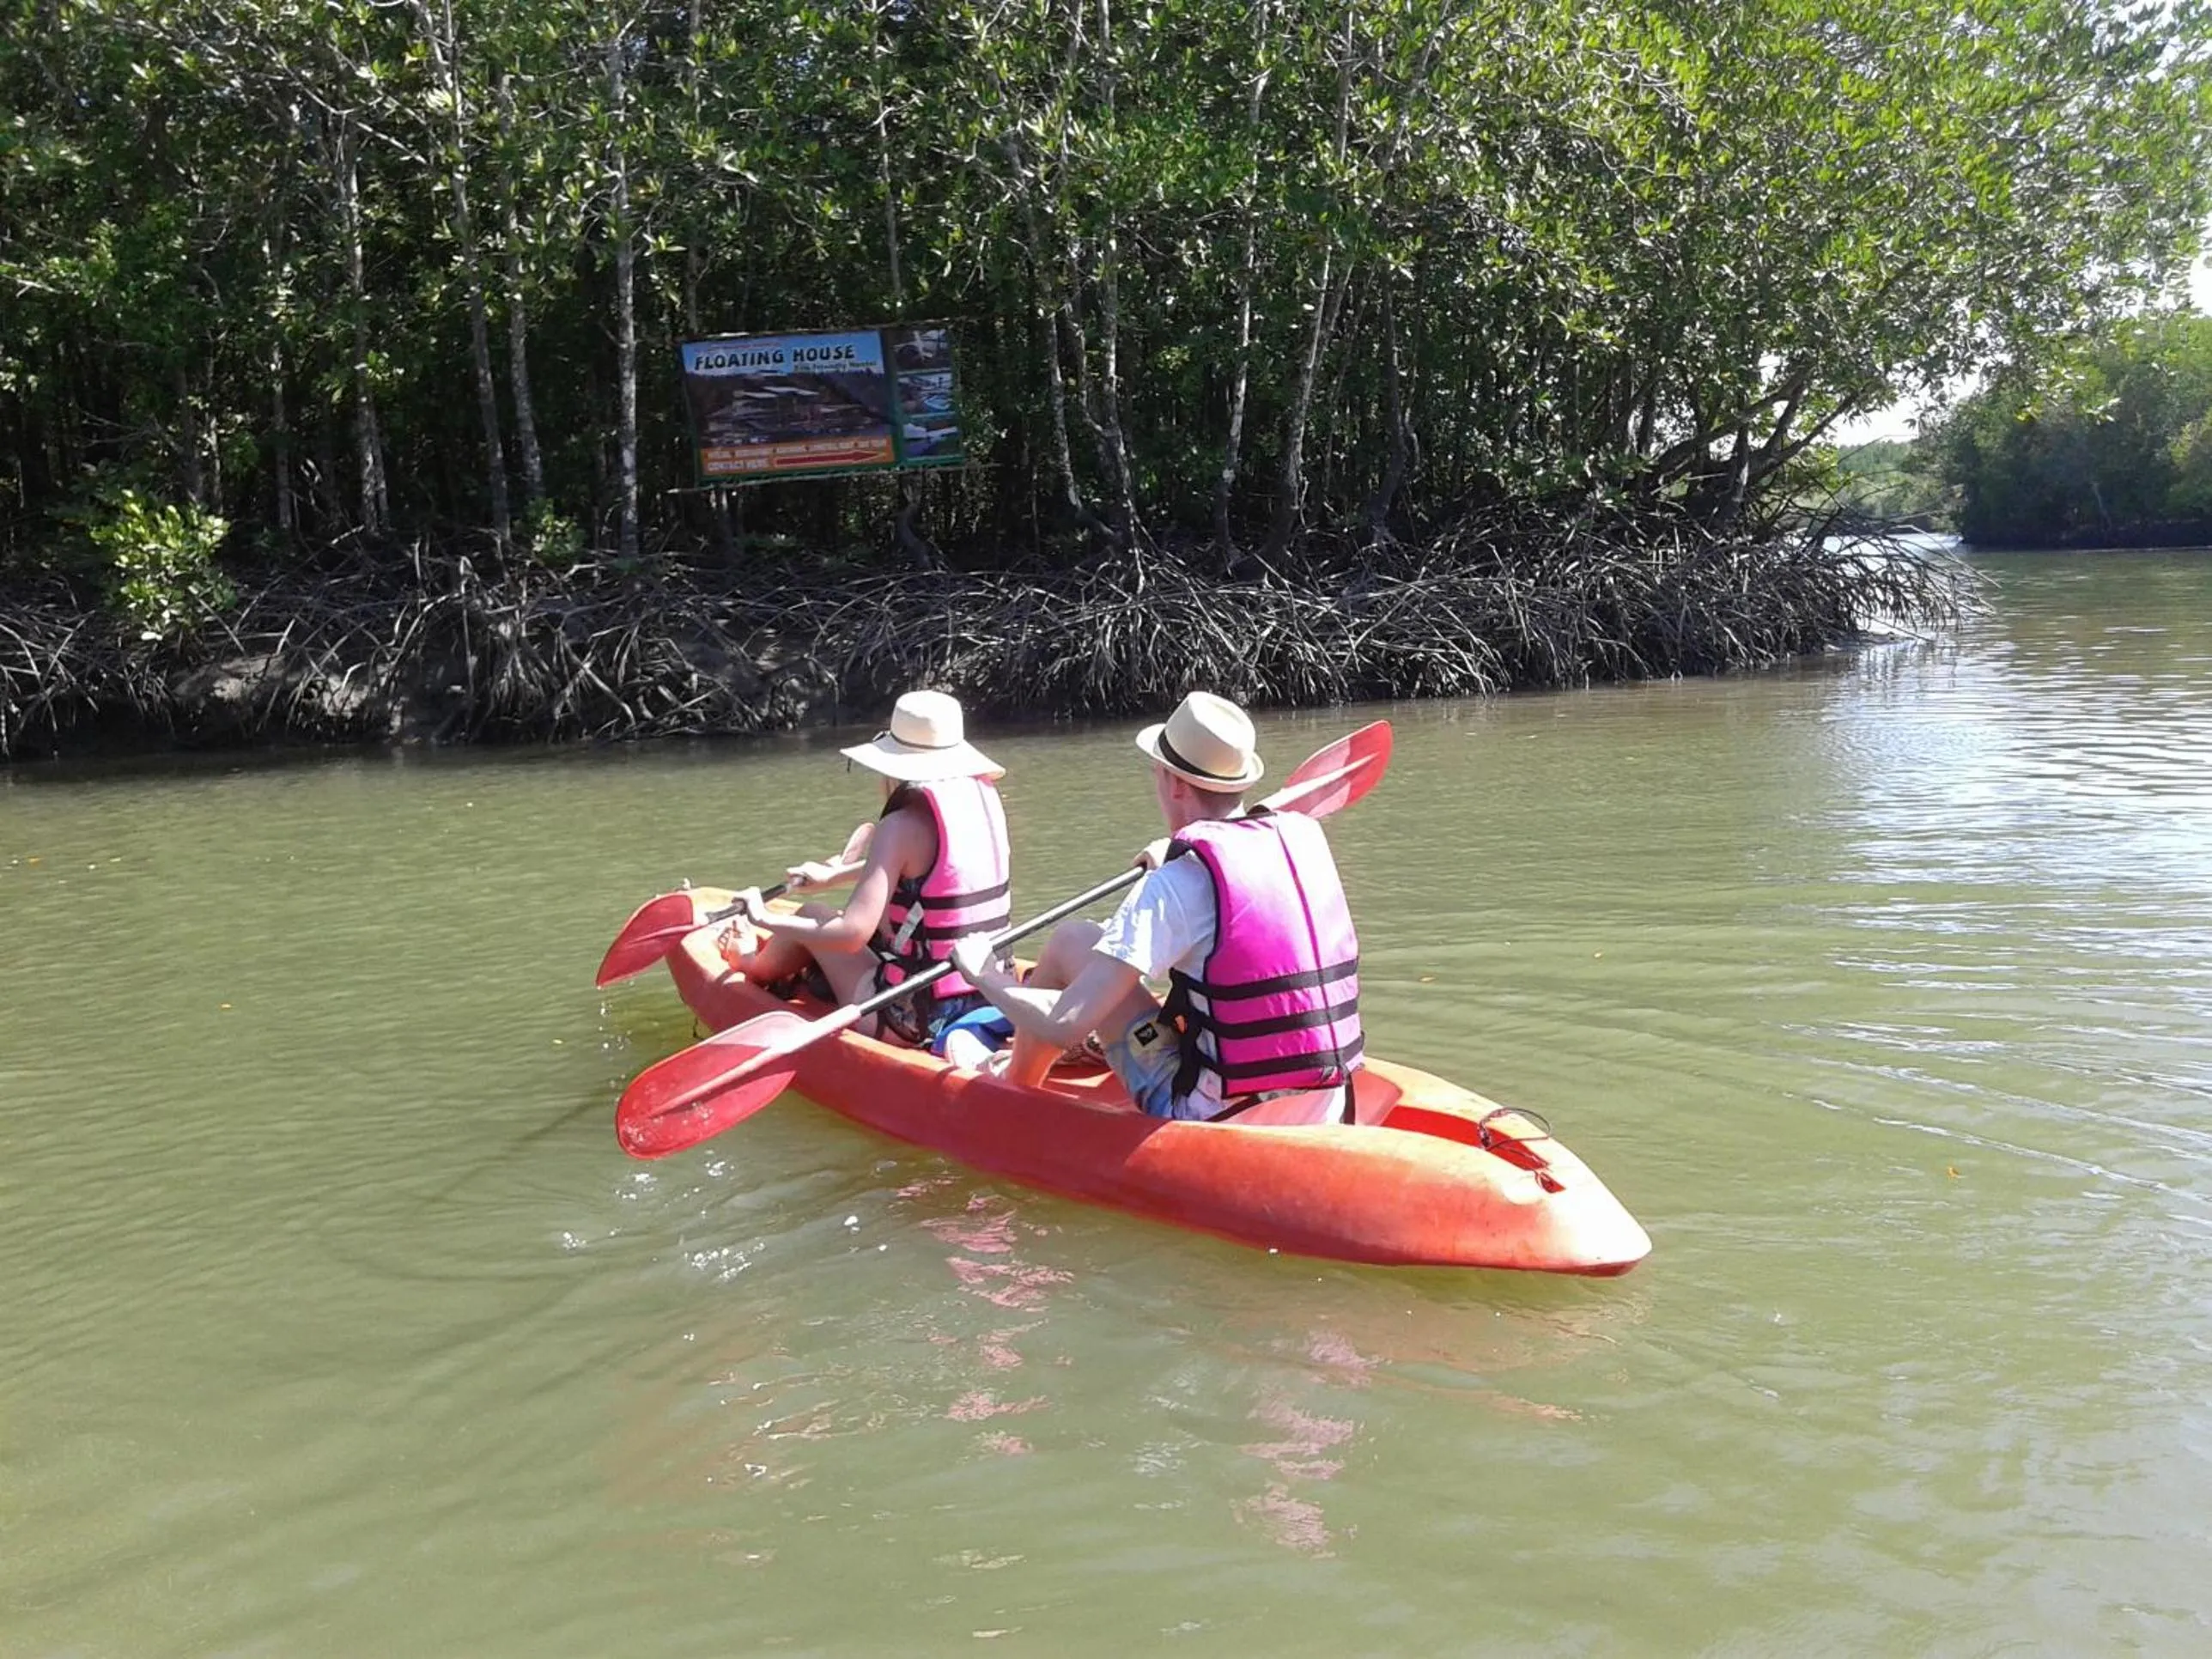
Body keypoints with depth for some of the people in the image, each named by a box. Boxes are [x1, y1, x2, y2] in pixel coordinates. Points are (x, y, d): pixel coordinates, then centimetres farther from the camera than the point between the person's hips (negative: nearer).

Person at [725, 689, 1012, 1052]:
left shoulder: (903, 825, -19)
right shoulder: (984, 797, 3)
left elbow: (852, 934, -25)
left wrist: (766, 919, -10)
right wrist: (837, 876, 33)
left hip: (916, 1023, -7)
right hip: (990, 1002, 7)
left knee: (811, 916, 14)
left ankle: (753, 966, 47)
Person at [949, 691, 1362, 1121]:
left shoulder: (1177, 883, -15)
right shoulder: (1307, 838, 3)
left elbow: (1063, 1025, -19)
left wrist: (985, 977, 0)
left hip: (1216, 1125, -6)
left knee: (1073, 941, 7)